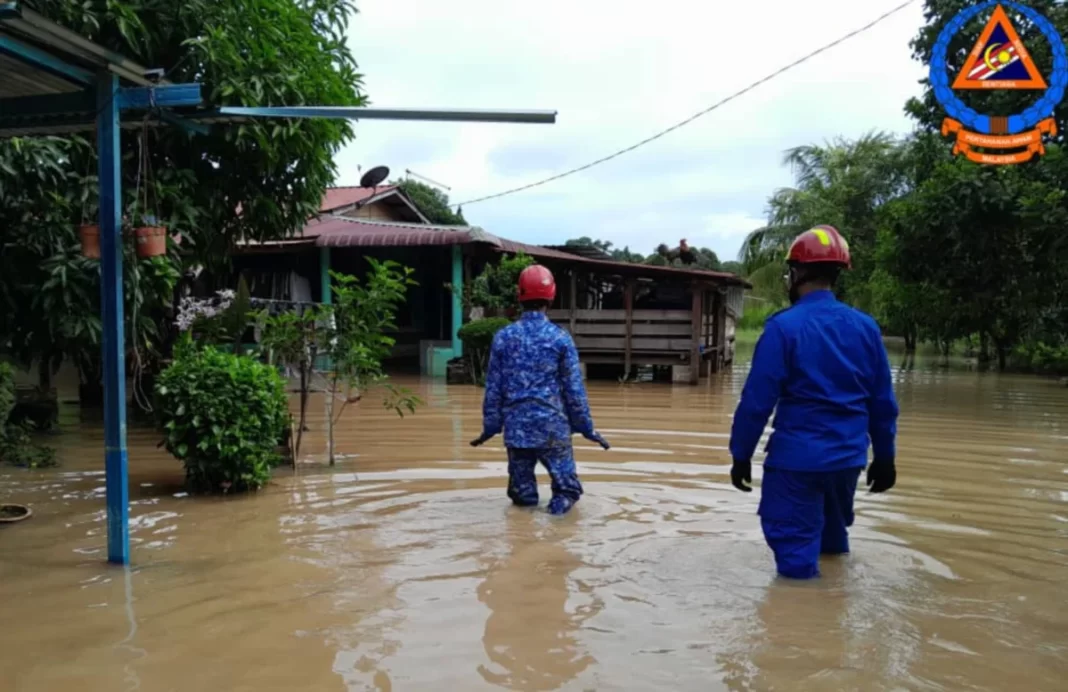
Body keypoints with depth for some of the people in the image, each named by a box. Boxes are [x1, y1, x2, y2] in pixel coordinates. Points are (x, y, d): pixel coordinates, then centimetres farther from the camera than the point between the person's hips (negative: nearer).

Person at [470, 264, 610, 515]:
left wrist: (490, 426, 13)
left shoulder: (504, 337, 1)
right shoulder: (560, 338, -4)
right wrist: (586, 427, 7)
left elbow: (493, 387, 4)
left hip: (516, 428, 2)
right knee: (567, 488, 6)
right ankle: (560, 503, -21)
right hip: (553, 427, -2)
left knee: (522, 493, 14)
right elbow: (574, 388, -2)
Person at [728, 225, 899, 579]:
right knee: (833, 533, 25)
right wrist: (884, 457, 17)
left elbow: (758, 399, -14)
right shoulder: (865, 326, 3)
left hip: (798, 457, -6)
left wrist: (741, 454, -4)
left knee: (795, 545, 3)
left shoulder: (784, 327, -13)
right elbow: (883, 401, 7)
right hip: (848, 457, 6)